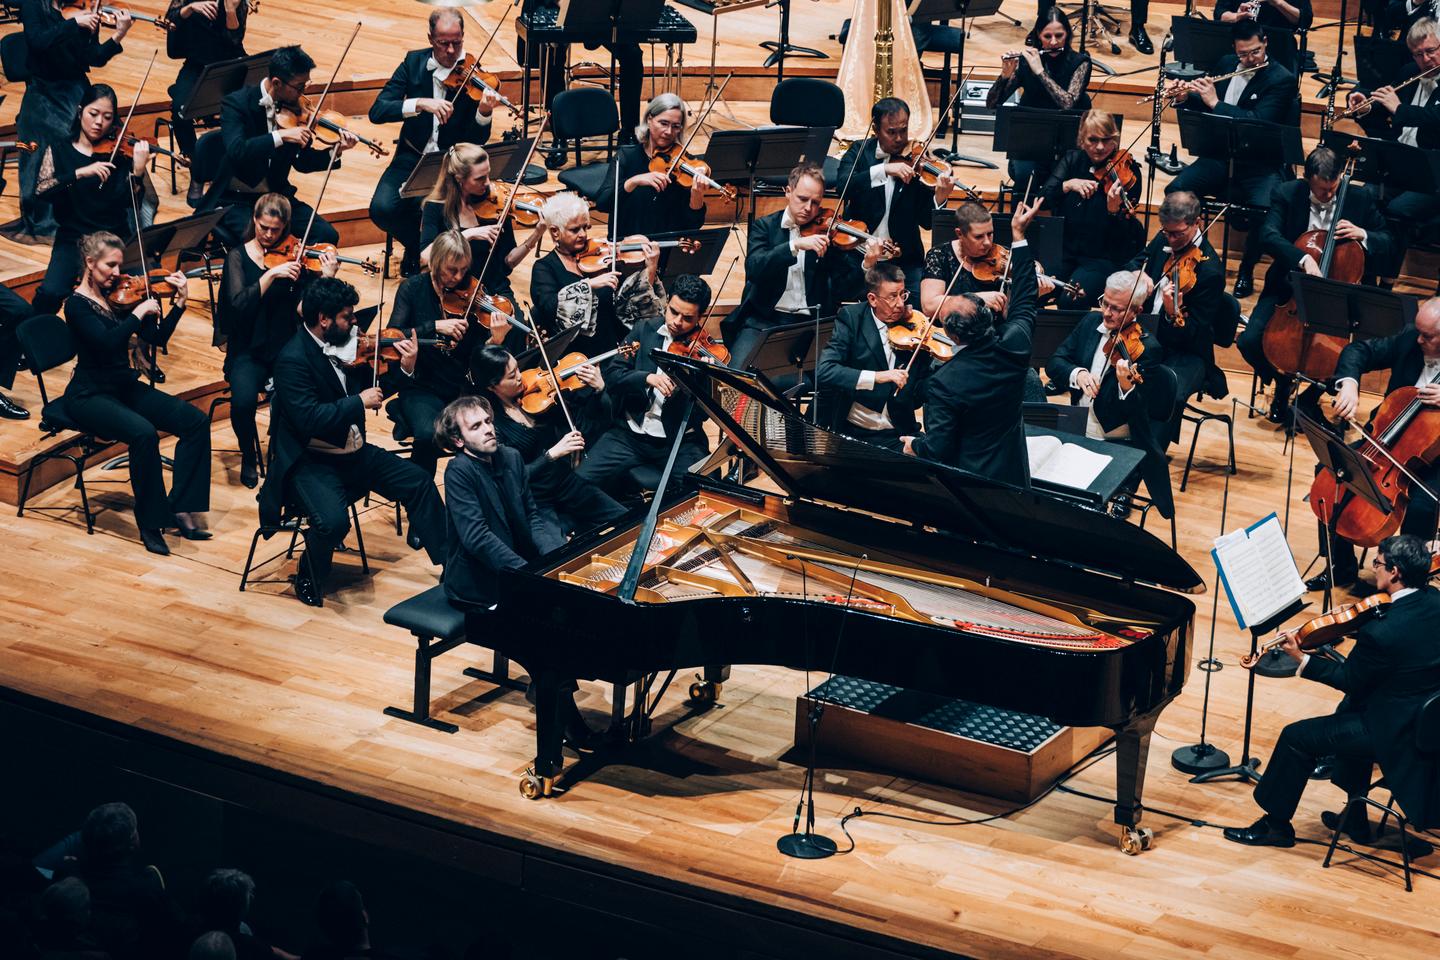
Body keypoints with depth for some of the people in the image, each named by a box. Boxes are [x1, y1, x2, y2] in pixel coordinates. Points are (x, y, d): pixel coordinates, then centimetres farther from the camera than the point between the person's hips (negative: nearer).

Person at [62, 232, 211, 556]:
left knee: (196, 421, -12)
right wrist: (139, 311, -23)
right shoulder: (77, 305, -13)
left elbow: (157, 337, 3)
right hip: (90, 396, -7)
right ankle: (151, 524, -21)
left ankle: (181, 508, -8)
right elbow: (107, 342, -30)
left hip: (125, 387, 7)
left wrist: (179, 302, -7)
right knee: (144, 433, -35)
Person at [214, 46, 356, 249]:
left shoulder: (292, 107, 1)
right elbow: (236, 152, -31)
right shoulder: (236, 103, -14)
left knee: (327, 235, -13)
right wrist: (281, 136, -37)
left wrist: (334, 152, -7)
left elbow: (302, 162, 10)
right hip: (237, 200, -5)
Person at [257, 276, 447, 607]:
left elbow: (375, 390, 15)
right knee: (333, 519, -31)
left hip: (351, 453, 8)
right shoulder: (292, 359, -20)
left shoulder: (342, 345, 3)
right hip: (310, 462, -8)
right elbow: (309, 419, -29)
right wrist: (359, 402, -23)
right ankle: (309, 580, -1)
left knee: (419, 483, 2)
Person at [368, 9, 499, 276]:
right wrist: (420, 103, -28)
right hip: (413, 156, 2)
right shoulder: (414, 63, -2)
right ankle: (416, 245, 8)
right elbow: (377, 111, -12)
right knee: (382, 209, -23)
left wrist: (484, 113, -34)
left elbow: (477, 140, -11)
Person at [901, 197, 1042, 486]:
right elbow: (1024, 301, 8)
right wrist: (1019, 235, 14)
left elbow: (937, 450, -21)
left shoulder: (943, 383, -27)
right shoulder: (1014, 345, -13)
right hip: (1014, 472, 6)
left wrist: (916, 444, 3)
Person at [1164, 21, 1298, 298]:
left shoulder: (1282, 80, -10)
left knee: (1265, 209, -32)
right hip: (1221, 156, 5)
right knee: (1175, 191, -19)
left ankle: (1246, 270, -8)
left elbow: (1258, 121, -23)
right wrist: (1186, 97, -4)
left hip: (1260, 164, -5)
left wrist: (1215, 102, -24)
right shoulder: (1226, 65, 8)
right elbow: (1203, 107, 19)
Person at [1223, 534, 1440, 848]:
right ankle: (1355, 819, 40)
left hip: (1398, 733, -9)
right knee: (1351, 708, 34)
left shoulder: (1380, 633, -29)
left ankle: (1276, 824, 22)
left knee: (1297, 737, 3)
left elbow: (1349, 680, -12)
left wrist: (1301, 658, -3)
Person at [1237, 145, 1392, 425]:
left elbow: (1386, 244, 5)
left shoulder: (1360, 198, -4)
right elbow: (1269, 235, -23)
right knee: (1250, 341, -20)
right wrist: (1303, 259, -40)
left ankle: (1313, 393, 8)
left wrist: (1363, 234, -17)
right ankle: (1283, 383, 12)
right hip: (1289, 289, 0)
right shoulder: (1287, 194, -7)